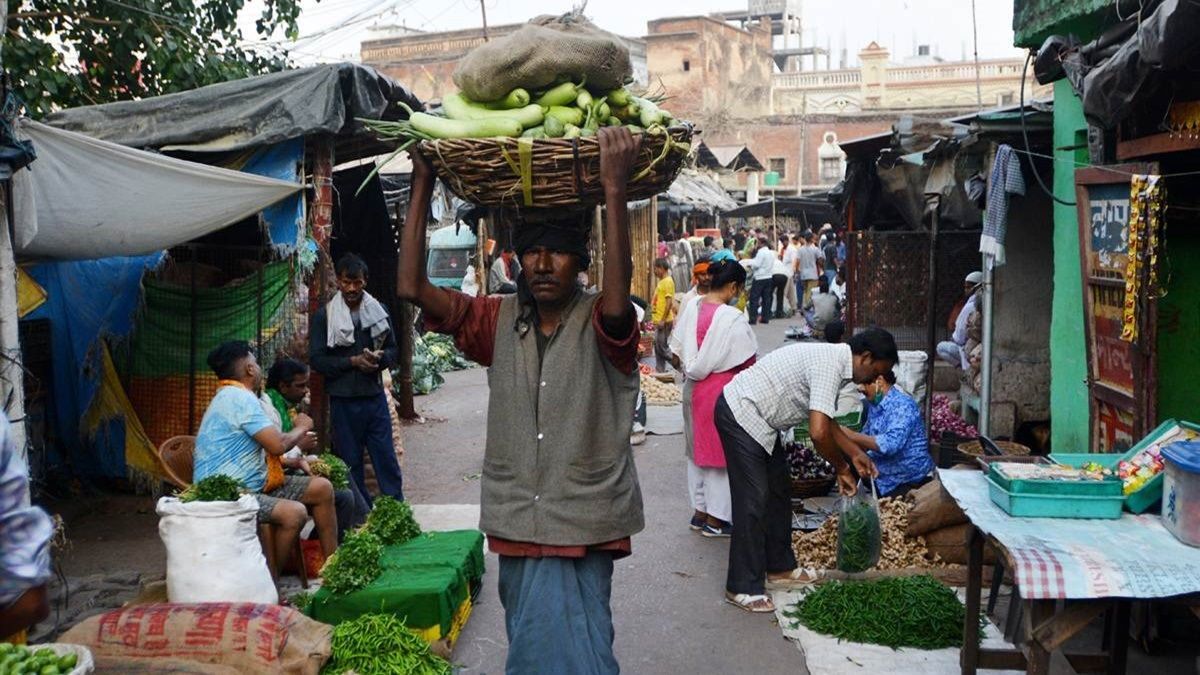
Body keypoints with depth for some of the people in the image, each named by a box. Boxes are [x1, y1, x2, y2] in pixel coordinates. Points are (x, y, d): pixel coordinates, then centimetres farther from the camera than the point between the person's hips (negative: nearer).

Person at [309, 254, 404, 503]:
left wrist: (378, 358, -11)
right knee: (351, 463, 6)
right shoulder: (324, 316, -2)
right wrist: (353, 361, -15)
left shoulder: (378, 311, 7)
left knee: (386, 459, 3)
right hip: (343, 400, -2)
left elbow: (392, 350, 12)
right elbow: (317, 360, -5)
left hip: (375, 396, 2)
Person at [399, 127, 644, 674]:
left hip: (582, 528, -4)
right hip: (515, 524, 5)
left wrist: (615, 188, -38)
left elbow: (617, 297, -33)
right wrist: (422, 184, -7)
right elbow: (411, 287, -4)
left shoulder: (599, 324, -8)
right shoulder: (499, 321, 4)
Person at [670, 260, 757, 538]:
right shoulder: (732, 319, -21)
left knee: (697, 449, 17)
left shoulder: (691, 307, -1)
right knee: (720, 451, 5)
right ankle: (715, 519, 13)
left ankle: (700, 511, 28)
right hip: (721, 391, -7)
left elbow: (677, 350, 7)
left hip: (693, 388, 7)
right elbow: (747, 362, -15)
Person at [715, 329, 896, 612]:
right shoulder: (830, 366, -23)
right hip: (740, 414, -11)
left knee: (778, 491, 17)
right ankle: (742, 588, -1)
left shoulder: (833, 358, 8)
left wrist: (855, 454, 21)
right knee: (753, 499, -8)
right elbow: (819, 433, -30)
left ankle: (780, 566, 30)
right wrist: (842, 469, -13)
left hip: (759, 419, 11)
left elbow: (825, 420, 24)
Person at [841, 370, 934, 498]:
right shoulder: (874, 405, 6)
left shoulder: (903, 405, -20)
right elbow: (868, 439, 14)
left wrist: (851, 435, -29)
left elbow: (891, 444, -34)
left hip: (911, 483, -7)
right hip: (883, 480, 8)